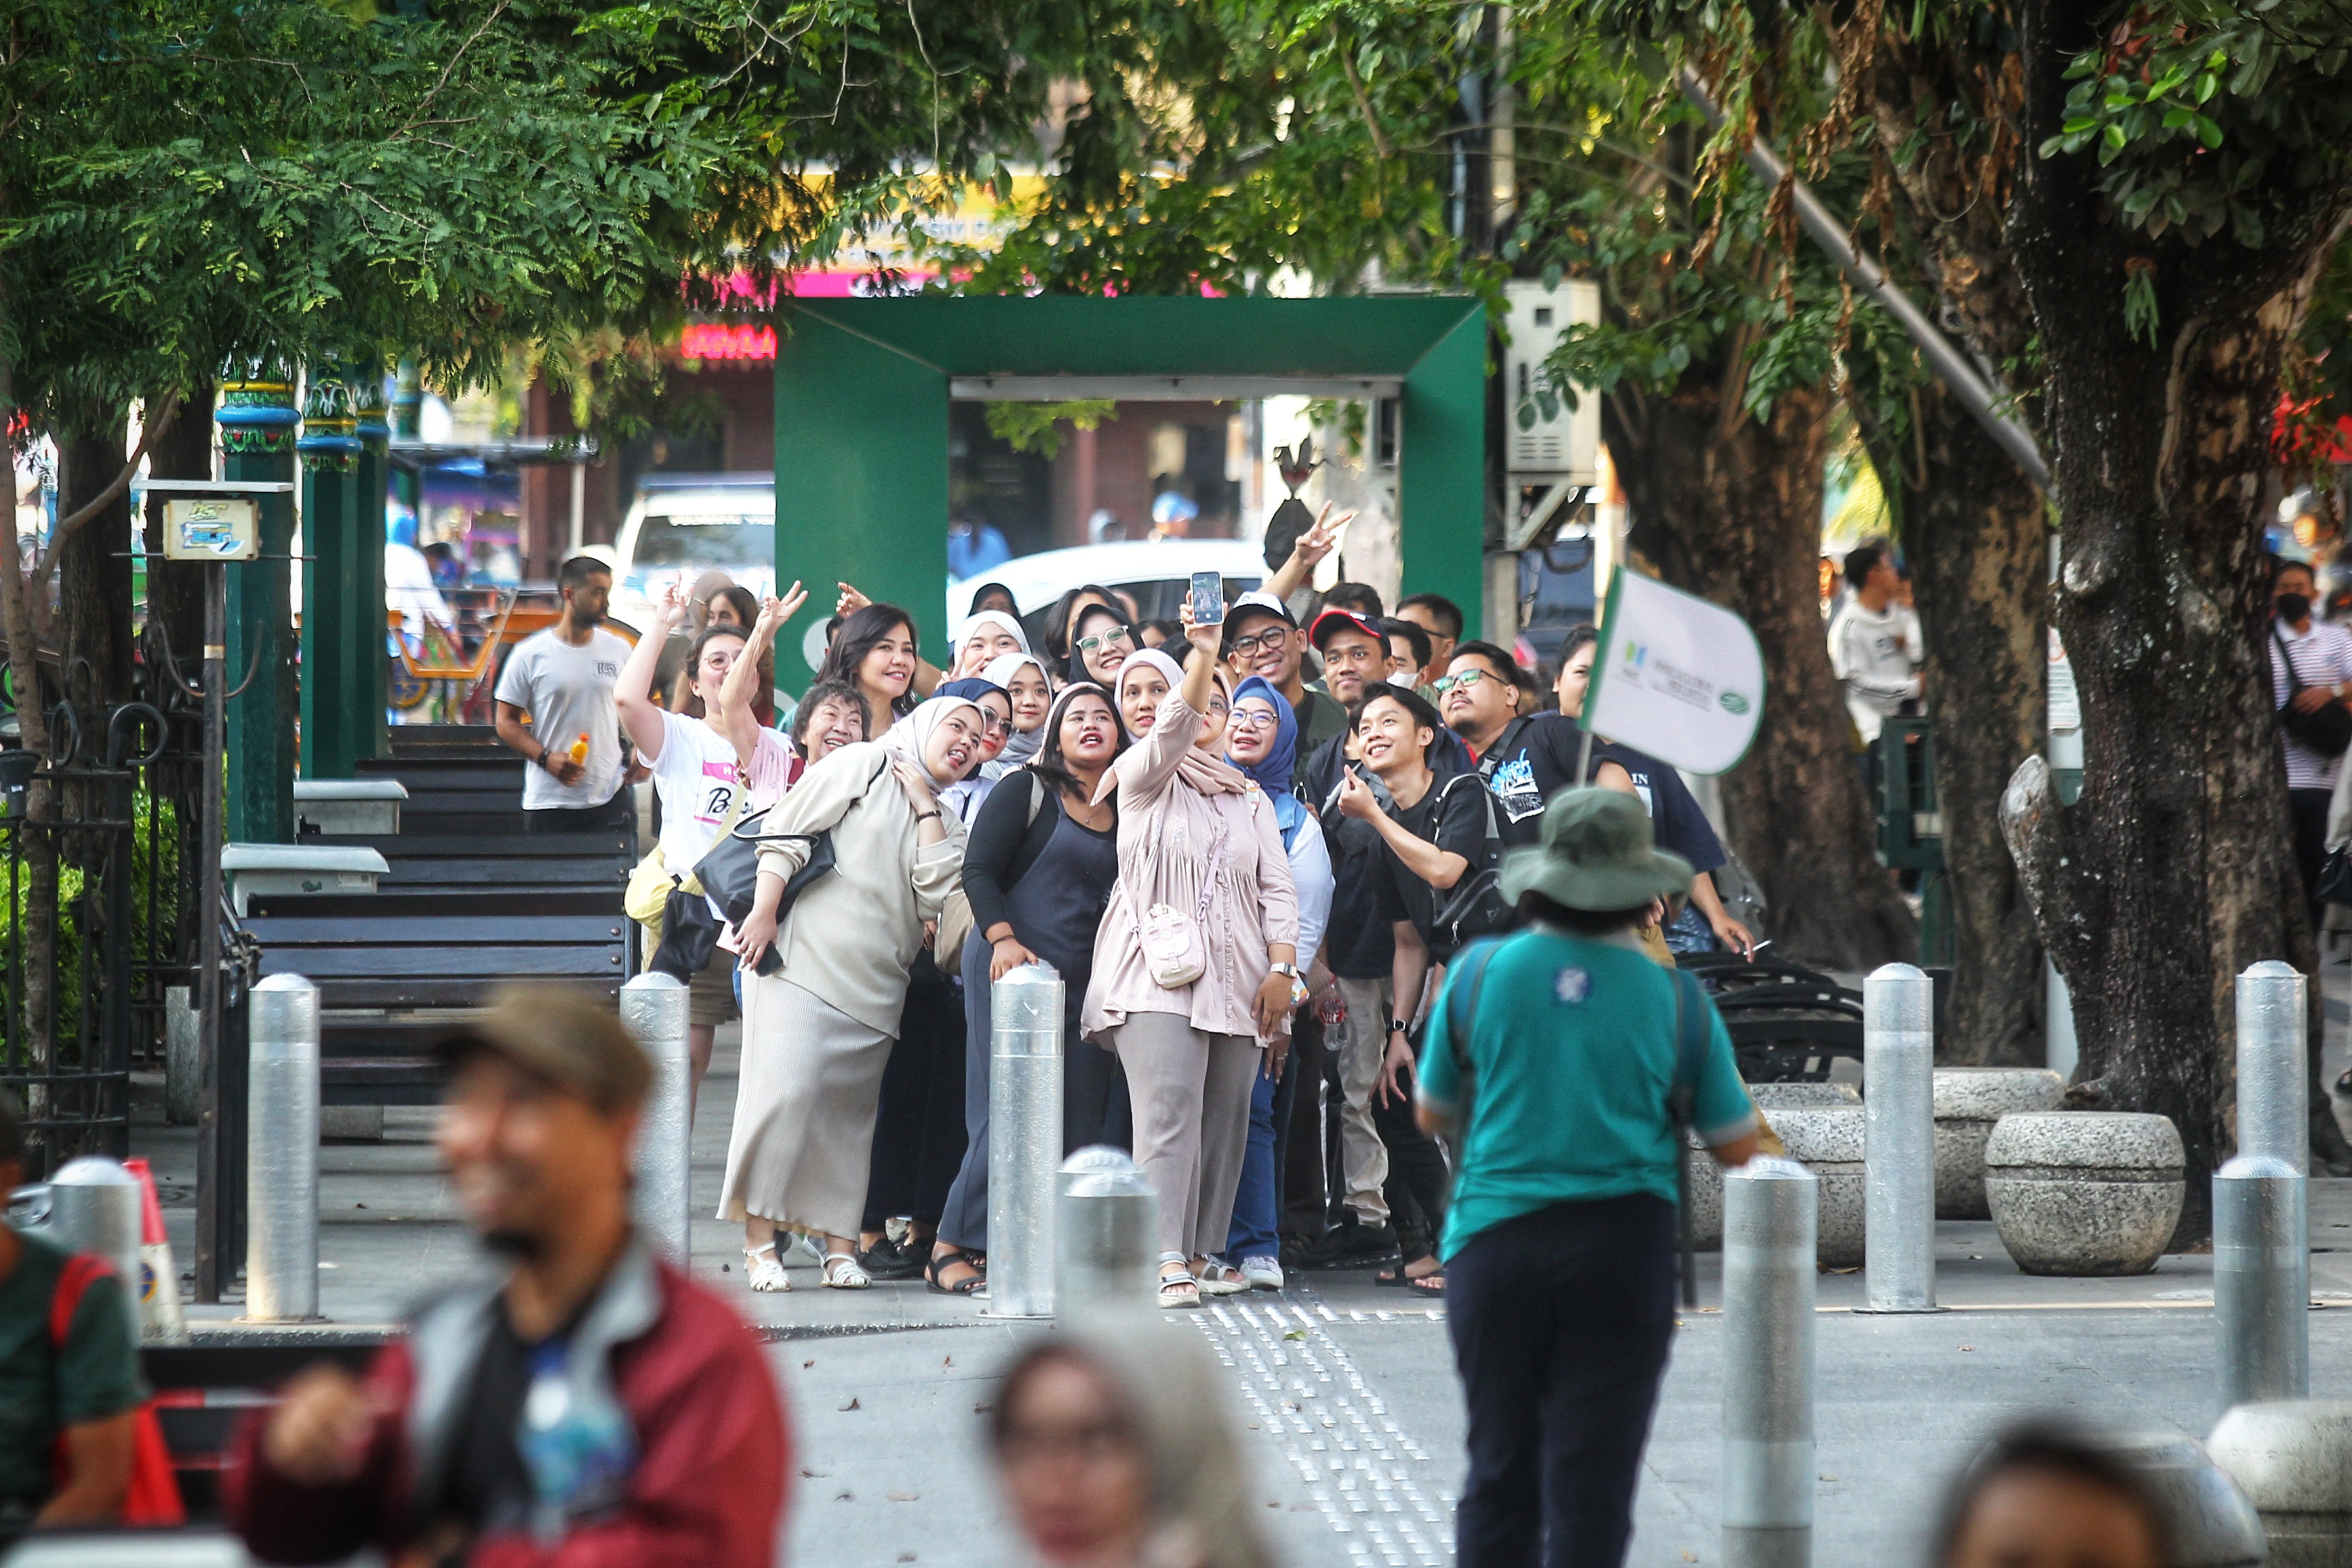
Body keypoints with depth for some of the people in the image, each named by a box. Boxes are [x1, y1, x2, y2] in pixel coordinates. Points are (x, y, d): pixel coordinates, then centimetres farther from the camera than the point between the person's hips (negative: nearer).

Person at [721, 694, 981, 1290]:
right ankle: (759, 1240, -11)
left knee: (850, 1107, 4)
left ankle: (840, 1242, 8)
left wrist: (926, 807, 3)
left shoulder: (944, 826, 20)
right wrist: (764, 911, -12)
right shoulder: (865, 766, 5)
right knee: (786, 1089, -14)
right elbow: (787, 832, -2)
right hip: (803, 956, -6)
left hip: (873, 988, 6)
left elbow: (935, 895, 1)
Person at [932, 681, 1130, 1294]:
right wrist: (1004, 939, -18)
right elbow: (978, 870, -5)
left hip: (1091, 984, 5)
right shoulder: (1026, 791, 1)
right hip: (1015, 969, -5)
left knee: (1085, 1118, -1)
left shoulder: (1125, 812, 15)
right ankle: (955, 1248, -4)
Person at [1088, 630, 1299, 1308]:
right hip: (1157, 974, -5)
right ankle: (1168, 1263, -25)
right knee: (1169, 1109, -18)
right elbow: (1172, 730, -16)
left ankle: (1202, 1255, 10)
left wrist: (1282, 970, 0)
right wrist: (1203, 656, -31)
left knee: (1225, 1119, 3)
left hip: (1235, 979, 5)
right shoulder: (1144, 776, 6)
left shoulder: (1249, 799, 18)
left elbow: (1277, 888, 13)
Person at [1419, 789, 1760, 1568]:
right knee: (1592, 1481, -1)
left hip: (1494, 1241, 1)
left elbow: (1433, 1115, 14)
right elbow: (1738, 1146, 8)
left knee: (1499, 1473, 11)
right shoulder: (1676, 999, 0)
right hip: (1623, 1246, -1)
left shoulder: (1479, 974, 2)